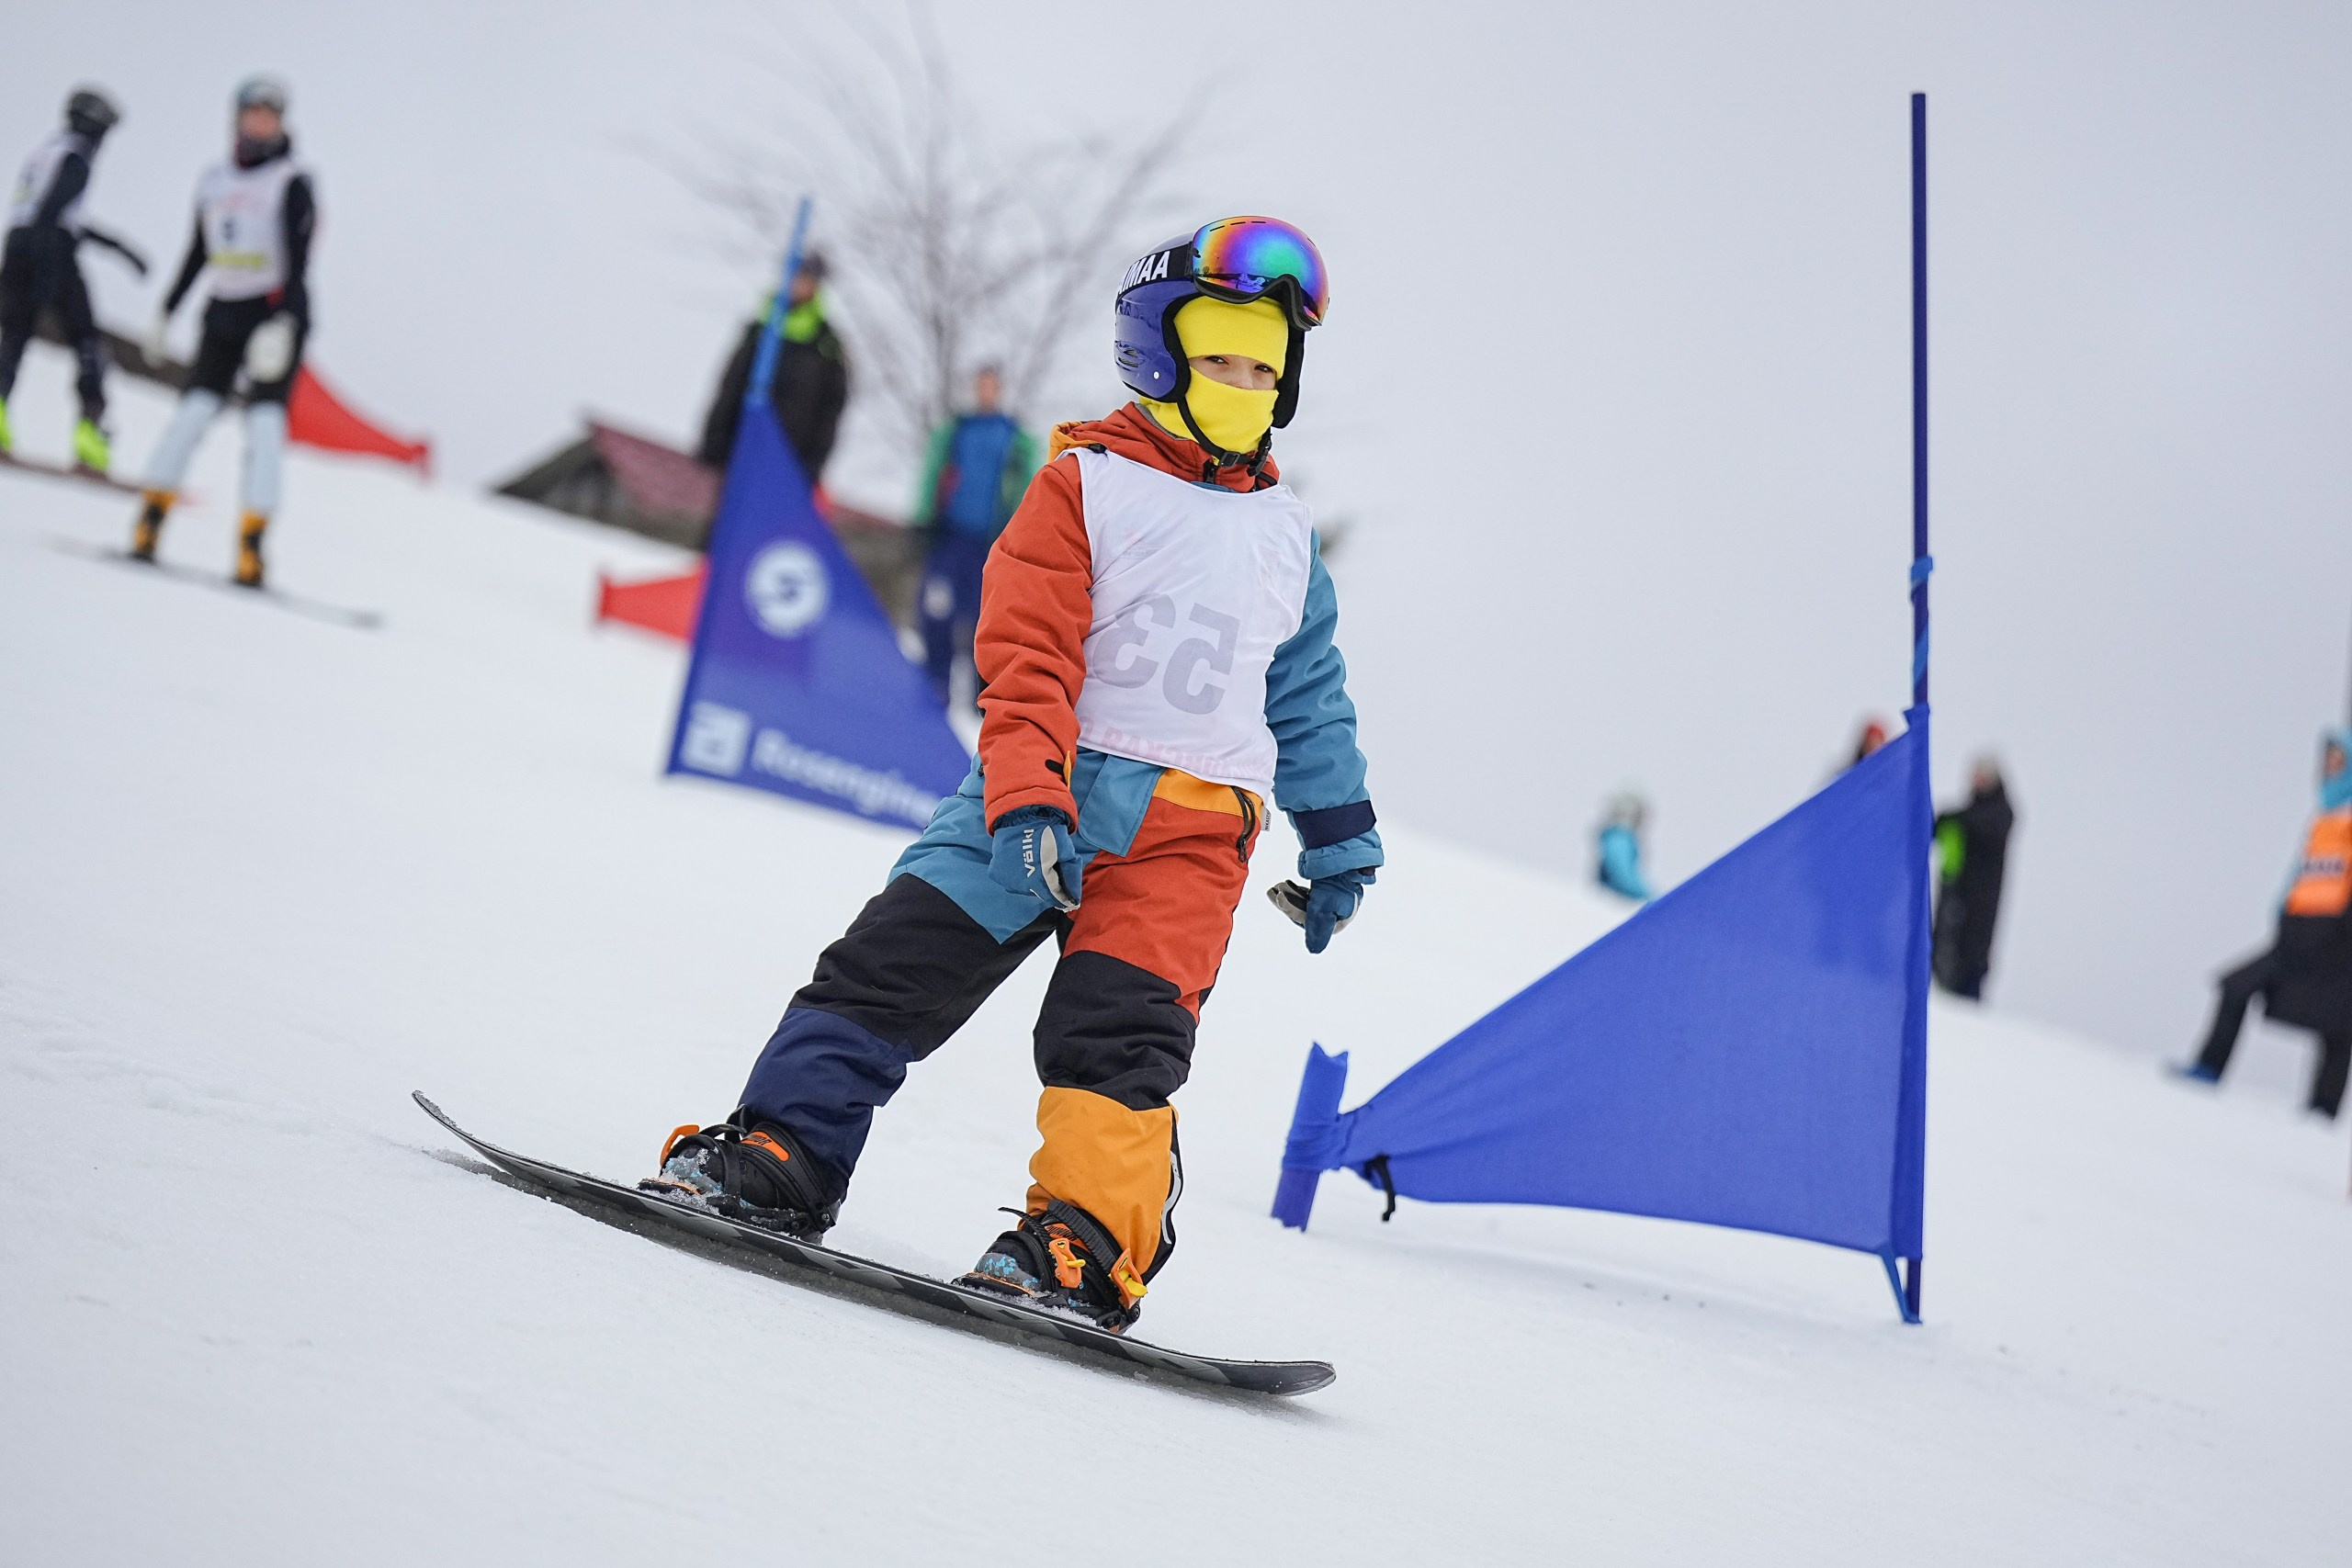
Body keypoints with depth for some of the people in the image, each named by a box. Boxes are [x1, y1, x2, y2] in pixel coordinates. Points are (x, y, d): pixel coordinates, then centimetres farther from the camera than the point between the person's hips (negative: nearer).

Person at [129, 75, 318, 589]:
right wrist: (166, 313, 21)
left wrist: (282, 325, -23)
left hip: (277, 315, -4)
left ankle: (251, 546, -17)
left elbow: (298, 261, -12)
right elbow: (197, 255, 21)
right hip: (223, 315, 4)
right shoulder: (214, 181, 12)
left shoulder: (292, 183, -4)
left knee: (265, 418, -13)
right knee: (196, 408, -10)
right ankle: (148, 525, -11)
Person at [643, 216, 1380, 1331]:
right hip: (1047, 789, -1)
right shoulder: (1086, 483, 4)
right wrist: (1026, 798, -20)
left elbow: (1309, 696, 25)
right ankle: (784, 1155, -1)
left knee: (1116, 1032, -16)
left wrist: (1339, 839, 24)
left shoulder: (1285, 530, 17)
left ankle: (1090, 1242, -23)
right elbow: (1027, 655, -7)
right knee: (894, 966, -8)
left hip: (1190, 831, 1)